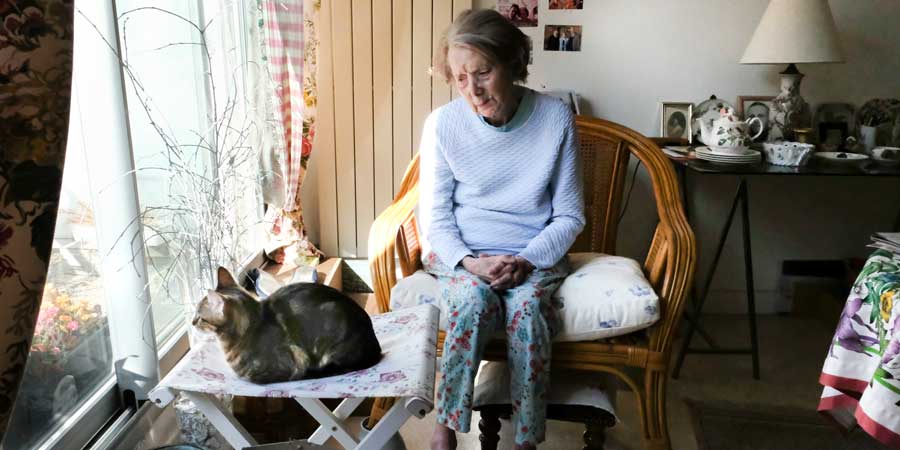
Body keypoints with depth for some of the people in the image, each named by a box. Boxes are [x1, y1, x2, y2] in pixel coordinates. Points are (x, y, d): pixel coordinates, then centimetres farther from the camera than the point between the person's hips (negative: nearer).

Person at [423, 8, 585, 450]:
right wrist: (470, 262, -20)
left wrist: (526, 260, -17)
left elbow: (569, 216, -1)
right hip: (459, 253, 0)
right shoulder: (442, 124, -7)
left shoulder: (556, 118, -6)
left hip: (534, 255, 0)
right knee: (473, 299, -32)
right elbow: (435, 217, -2)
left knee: (526, 309, -31)